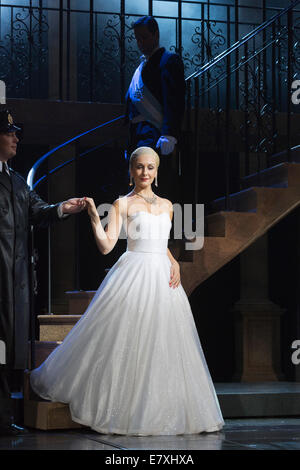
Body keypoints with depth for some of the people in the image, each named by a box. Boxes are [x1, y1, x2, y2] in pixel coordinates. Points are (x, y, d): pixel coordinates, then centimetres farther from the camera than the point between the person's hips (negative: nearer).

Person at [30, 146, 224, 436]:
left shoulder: (166, 205, 15)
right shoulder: (122, 204, 1)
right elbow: (106, 246, -6)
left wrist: (174, 263, 6)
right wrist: (93, 216, -17)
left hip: (163, 278, 5)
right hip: (133, 277, -5)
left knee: (163, 345, 4)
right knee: (125, 343, -6)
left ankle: (163, 411, 13)